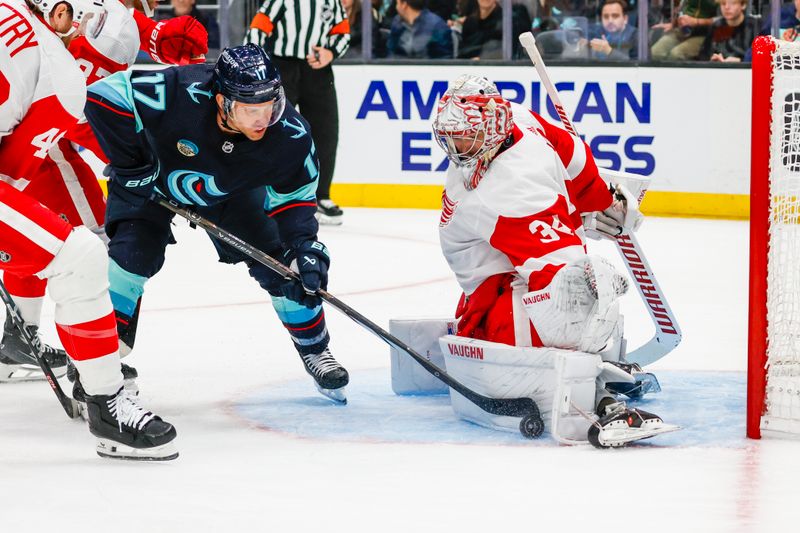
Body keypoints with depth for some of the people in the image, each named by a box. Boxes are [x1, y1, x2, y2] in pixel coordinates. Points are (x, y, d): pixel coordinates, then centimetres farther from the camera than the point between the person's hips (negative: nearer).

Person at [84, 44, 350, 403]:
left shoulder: (290, 135, -32)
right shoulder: (178, 94, -44)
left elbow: (293, 198, -15)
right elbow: (104, 96, -36)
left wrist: (306, 245, -31)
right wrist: (131, 165, -30)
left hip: (230, 191, 3)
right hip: (150, 179, -2)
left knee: (276, 259, -4)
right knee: (136, 250, -21)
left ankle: (314, 350, 16)